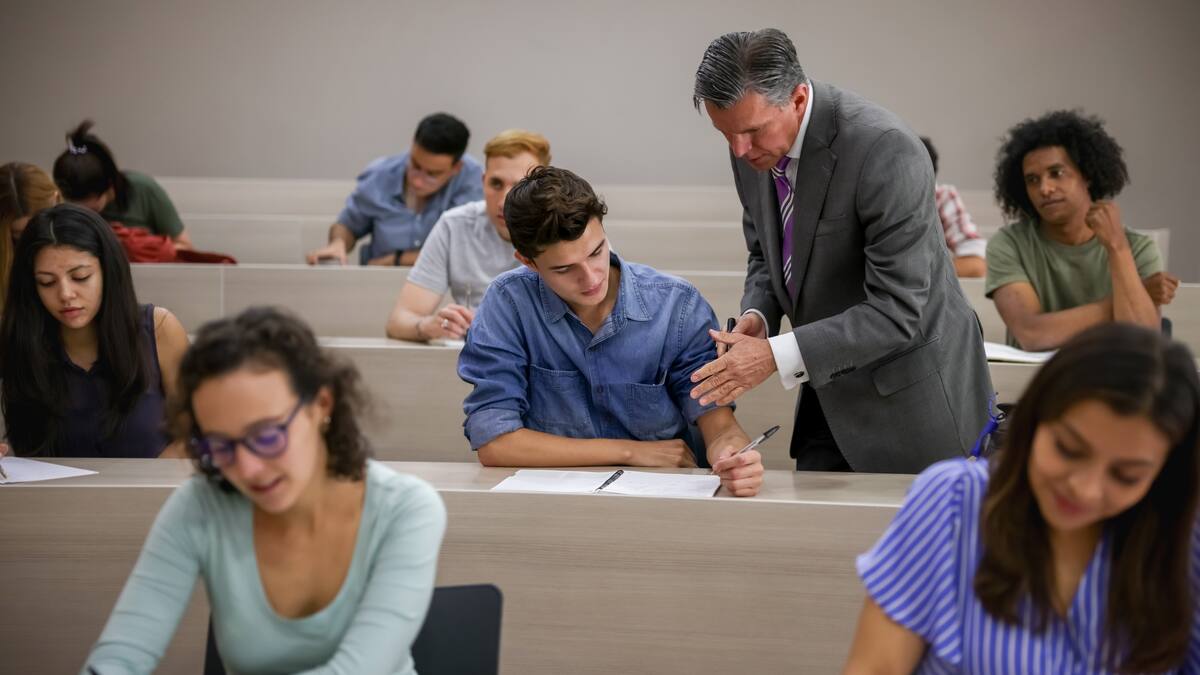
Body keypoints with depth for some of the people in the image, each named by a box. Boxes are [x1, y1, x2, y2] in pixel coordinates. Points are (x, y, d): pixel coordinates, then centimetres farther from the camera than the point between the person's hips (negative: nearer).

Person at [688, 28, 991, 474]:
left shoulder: (885, 151, -27)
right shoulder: (752, 150, -4)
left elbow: (897, 312, -27)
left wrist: (777, 355, -31)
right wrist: (756, 316, -9)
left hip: (909, 398, -7)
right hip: (833, 395, 7)